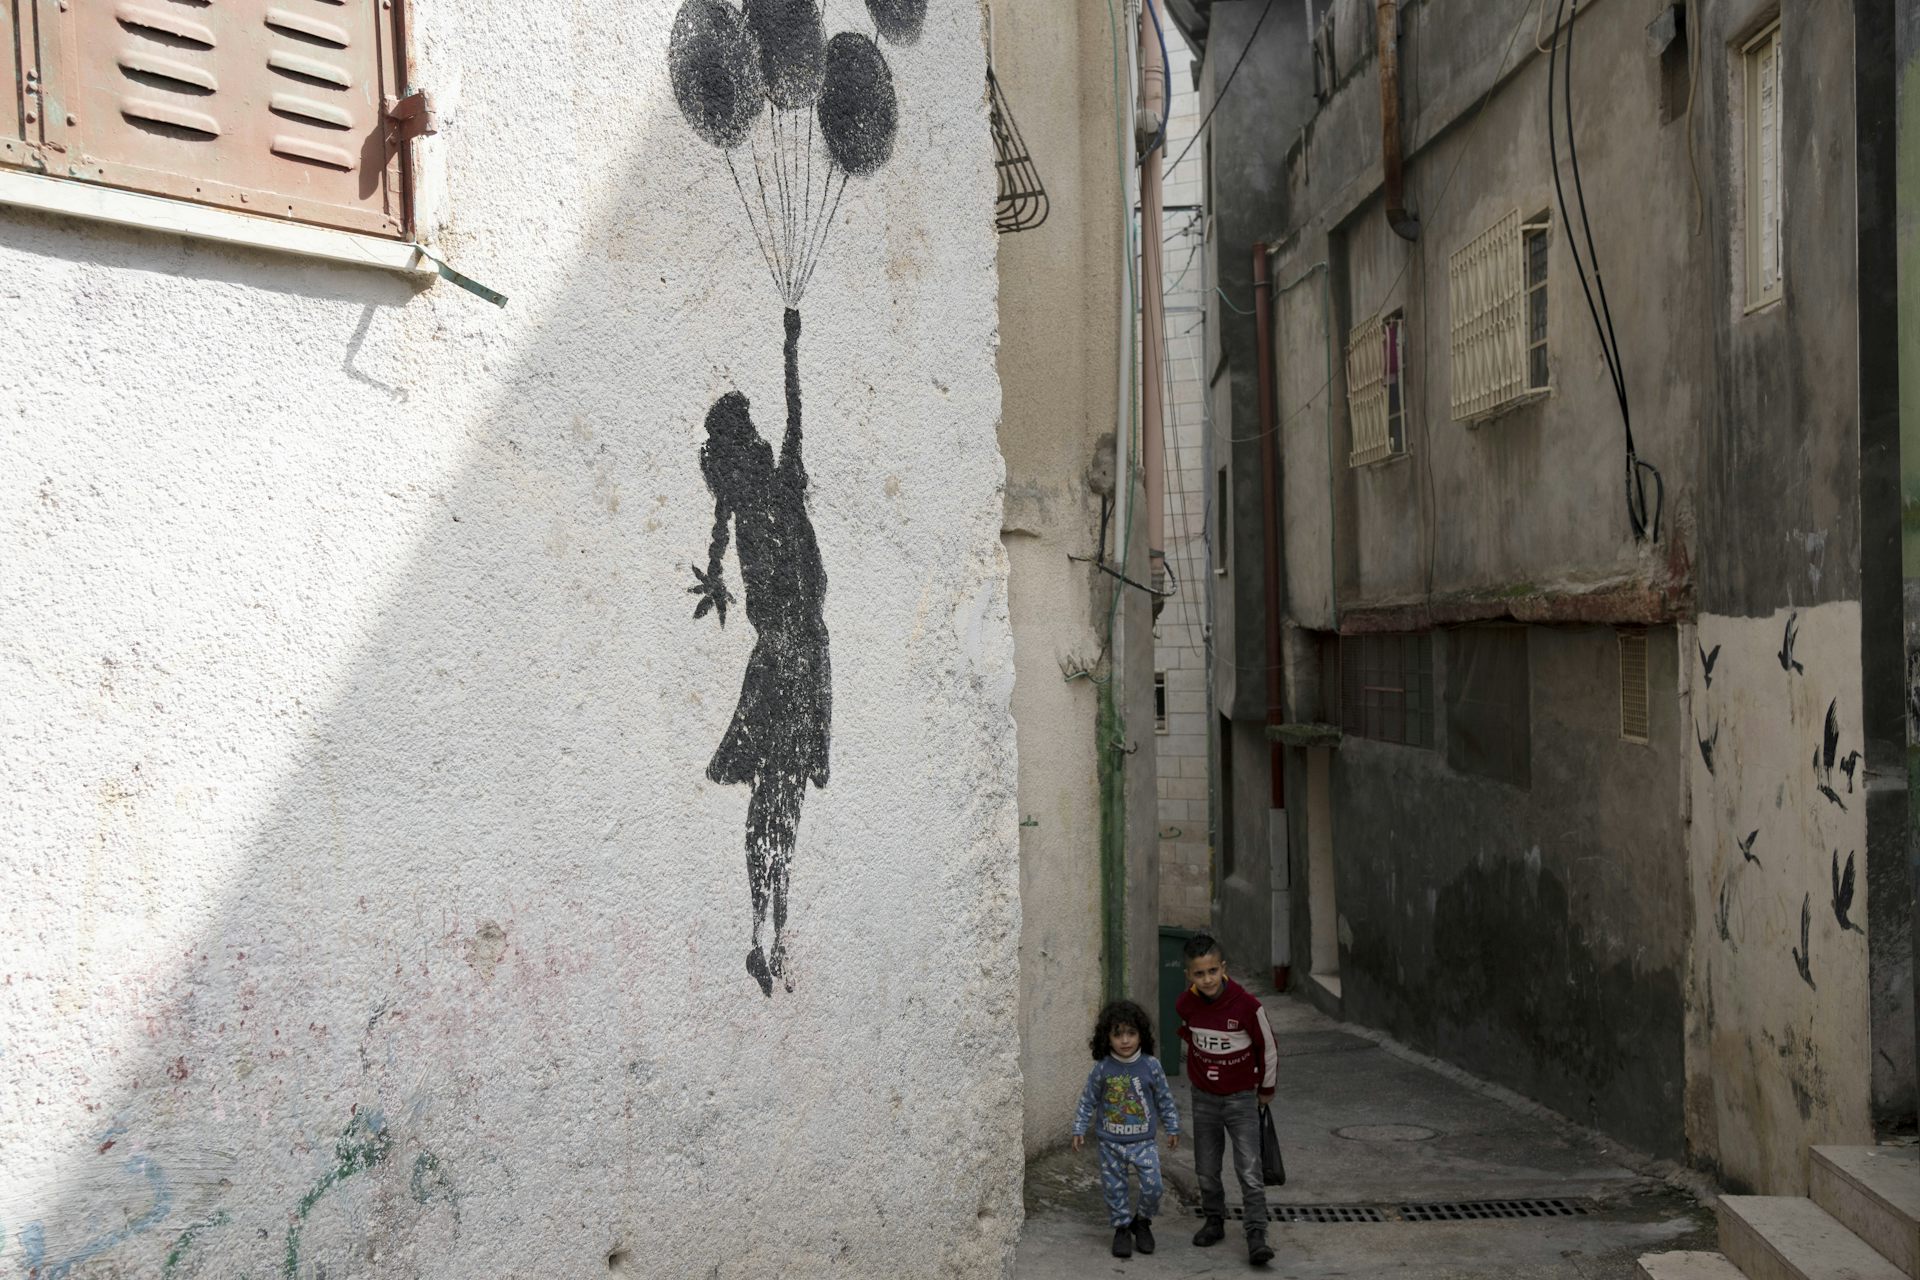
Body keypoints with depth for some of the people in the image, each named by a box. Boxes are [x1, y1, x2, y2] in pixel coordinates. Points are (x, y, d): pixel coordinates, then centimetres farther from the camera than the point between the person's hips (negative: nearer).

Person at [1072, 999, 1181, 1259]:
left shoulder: (1150, 1065, -6)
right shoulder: (1102, 1069, -7)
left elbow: (1164, 1099, 5)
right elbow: (1088, 1100, 3)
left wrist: (1172, 1128, 10)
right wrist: (1079, 1129, 2)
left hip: (1144, 1141, 0)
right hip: (1110, 1142, 0)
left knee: (1153, 1185, -8)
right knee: (1114, 1188, 7)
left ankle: (1143, 1222, 18)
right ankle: (1122, 1228, 27)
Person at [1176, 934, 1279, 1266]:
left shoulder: (1246, 1004, -23)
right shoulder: (1185, 1004, -12)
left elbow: (1268, 1047, -7)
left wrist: (1266, 1089, 5)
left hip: (1241, 1098, -4)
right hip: (1204, 1098, 4)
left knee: (1249, 1170, -9)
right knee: (1206, 1170, 11)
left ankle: (1257, 1236, -7)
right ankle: (1214, 1221, 30)